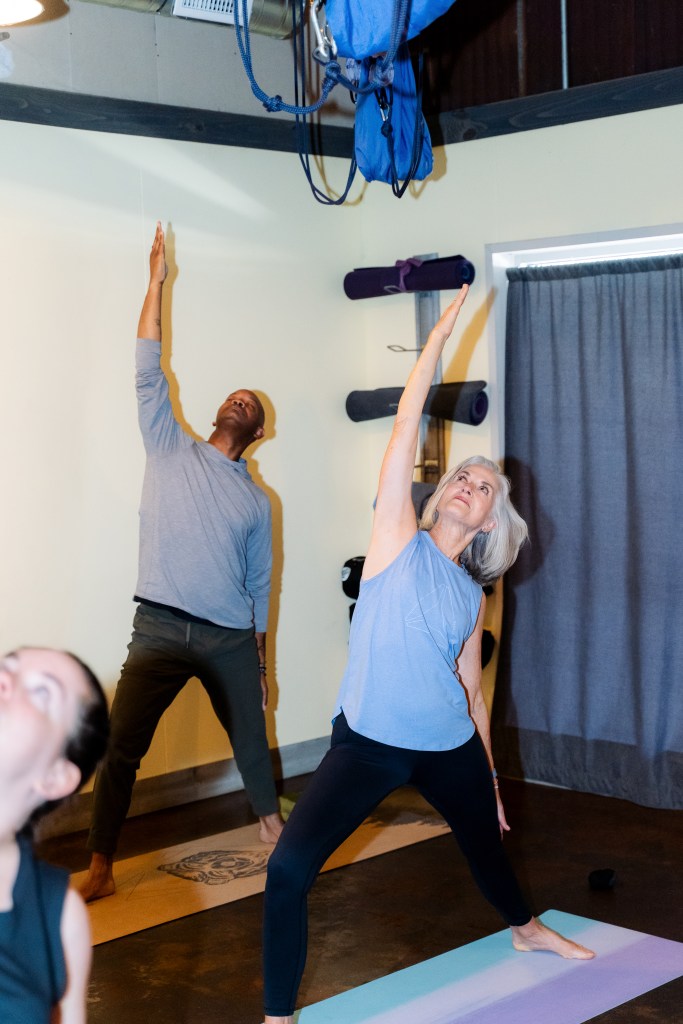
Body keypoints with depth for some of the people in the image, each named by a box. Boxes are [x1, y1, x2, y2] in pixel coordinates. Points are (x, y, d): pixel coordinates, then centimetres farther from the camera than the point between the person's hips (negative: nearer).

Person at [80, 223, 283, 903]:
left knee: (251, 735, 16)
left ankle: (270, 818, 41)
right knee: (121, 745, -11)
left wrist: (260, 660, 17)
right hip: (161, 629, -3)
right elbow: (148, 371, 2)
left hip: (231, 638, 3)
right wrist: (157, 282, 2)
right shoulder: (170, 450, 9)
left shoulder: (256, 501, 15)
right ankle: (100, 868, -3)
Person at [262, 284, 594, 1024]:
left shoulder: (472, 597, 8)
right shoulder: (398, 539, -4)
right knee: (288, 870, -19)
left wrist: (490, 779, 19)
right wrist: (440, 334, -11)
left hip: (450, 750, 5)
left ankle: (526, 929, 60)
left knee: (486, 844, 28)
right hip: (368, 745, -5)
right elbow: (405, 429, -11)